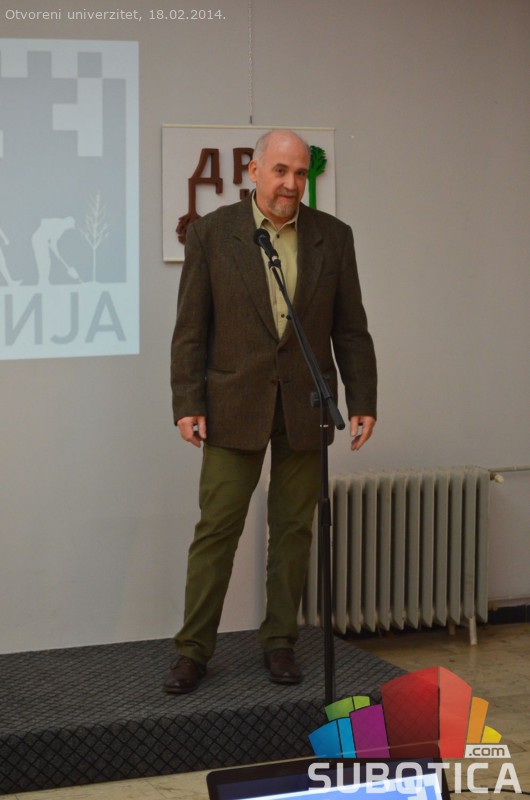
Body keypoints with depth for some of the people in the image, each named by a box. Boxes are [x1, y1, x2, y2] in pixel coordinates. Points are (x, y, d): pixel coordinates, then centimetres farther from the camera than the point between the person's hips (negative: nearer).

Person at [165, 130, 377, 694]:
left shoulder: (332, 237, 4)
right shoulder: (212, 234, -2)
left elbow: (350, 329, 6)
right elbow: (190, 328, -2)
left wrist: (362, 403, 1)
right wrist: (188, 405, -8)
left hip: (304, 408, 2)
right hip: (235, 405, -2)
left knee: (294, 530, 7)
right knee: (216, 530, -1)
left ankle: (280, 642, 19)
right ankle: (193, 651, 6)